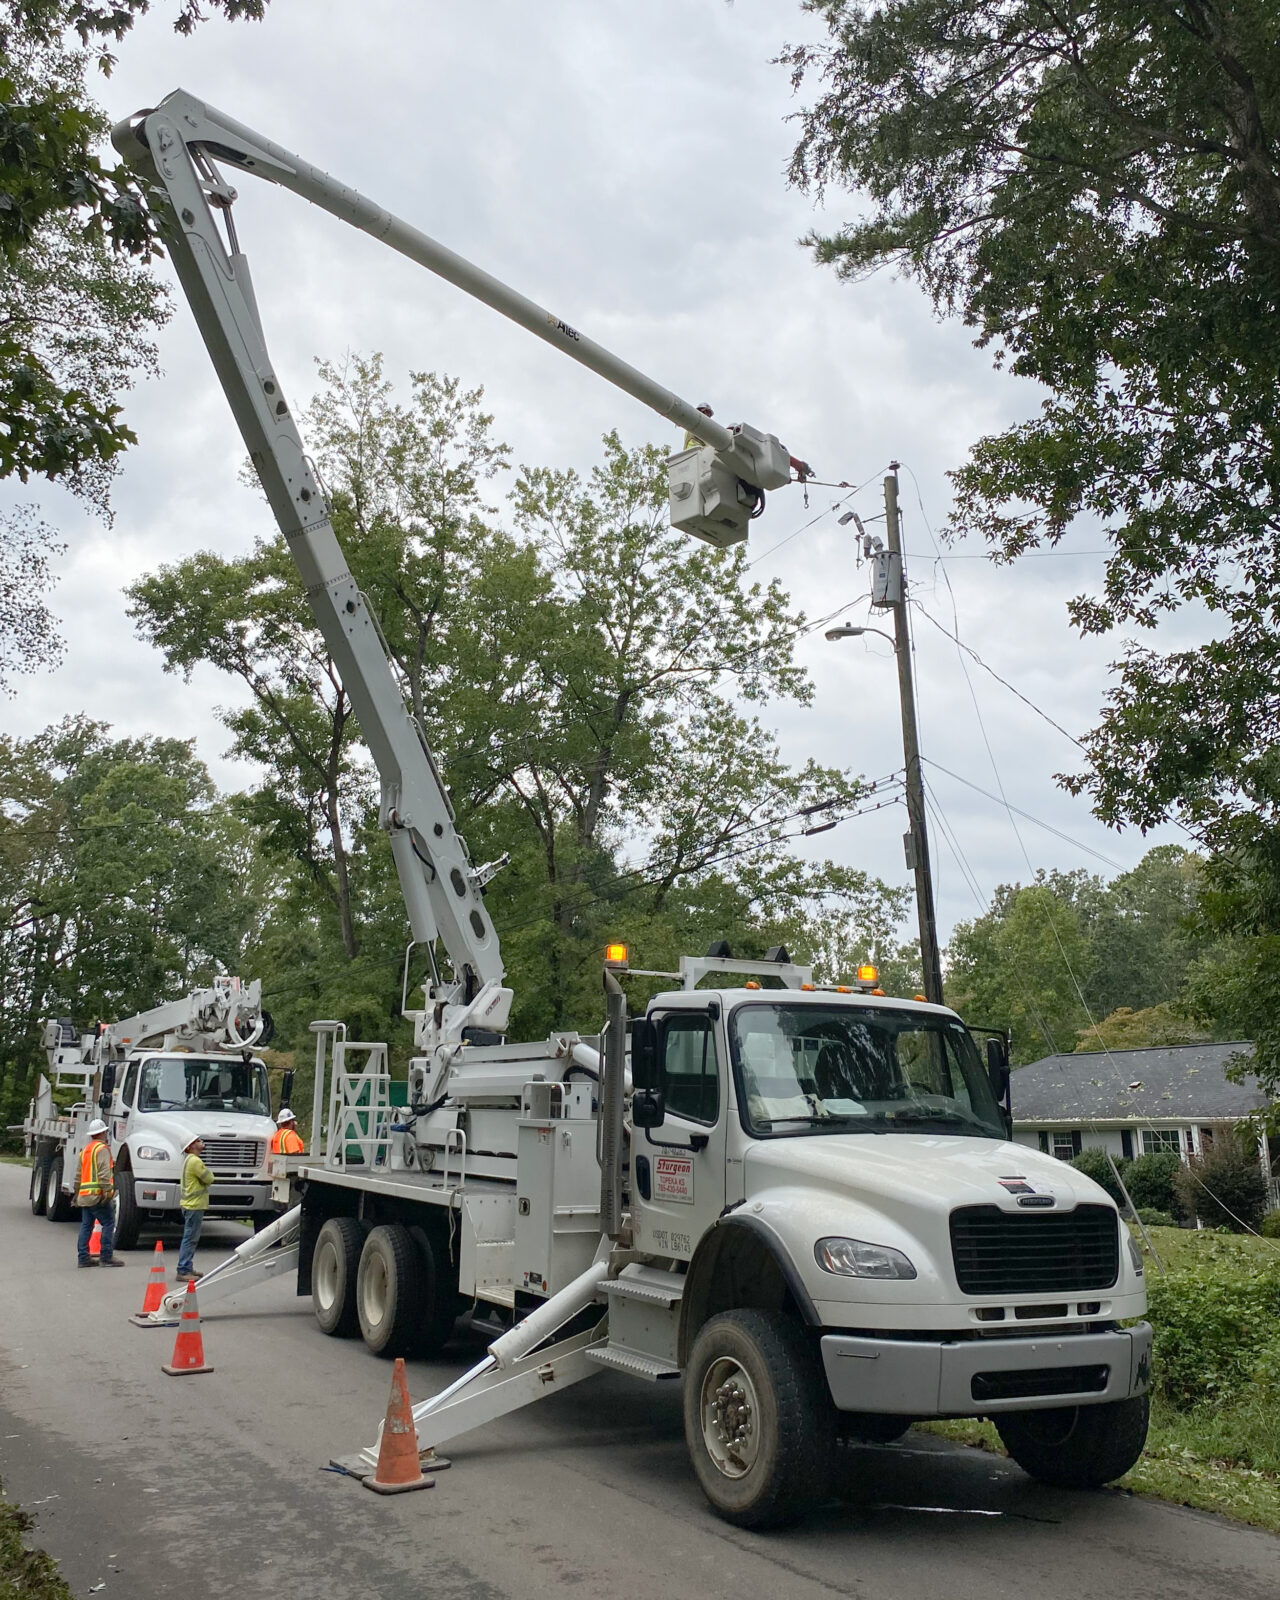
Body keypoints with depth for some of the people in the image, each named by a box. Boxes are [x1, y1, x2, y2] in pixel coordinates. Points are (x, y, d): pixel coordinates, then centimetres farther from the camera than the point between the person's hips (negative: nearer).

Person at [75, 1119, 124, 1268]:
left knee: (86, 1226, 11)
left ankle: (82, 1257, 12)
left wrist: (77, 1193, 32)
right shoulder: (102, 1149, -7)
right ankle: (107, 1257, -8)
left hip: (84, 1195, 9)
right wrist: (107, 1190, -21)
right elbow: (104, 1172, -17)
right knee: (108, 1224, -5)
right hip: (97, 1194, -9)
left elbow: (79, 1174, 26)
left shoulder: (85, 1149, 21)